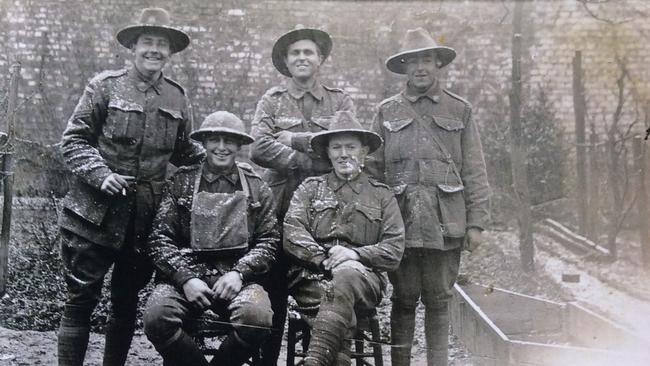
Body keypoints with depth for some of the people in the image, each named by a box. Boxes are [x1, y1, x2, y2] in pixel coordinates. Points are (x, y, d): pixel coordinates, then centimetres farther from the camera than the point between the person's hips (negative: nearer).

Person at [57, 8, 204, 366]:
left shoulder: (177, 98, 10)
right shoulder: (105, 85, -1)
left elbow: (182, 151, 16)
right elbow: (73, 140, -2)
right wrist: (101, 174, -18)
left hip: (146, 216, 4)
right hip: (96, 213, -4)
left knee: (127, 300, 14)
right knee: (82, 298, 0)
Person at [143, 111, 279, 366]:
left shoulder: (256, 188, 12)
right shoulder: (182, 182, 9)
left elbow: (269, 240, 6)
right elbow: (160, 239, 2)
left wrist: (239, 273, -10)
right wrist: (185, 278, -12)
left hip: (236, 277, 0)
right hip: (185, 275, 0)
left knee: (257, 318, -32)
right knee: (157, 319, -31)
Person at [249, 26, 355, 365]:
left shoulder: (340, 102, 10)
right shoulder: (272, 100, 7)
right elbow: (259, 149, -9)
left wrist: (293, 139, -10)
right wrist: (311, 161, -14)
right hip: (279, 206, 0)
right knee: (275, 289, 2)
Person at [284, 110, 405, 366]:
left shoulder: (381, 196, 19)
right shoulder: (310, 188, 20)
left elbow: (394, 249, 7)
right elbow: (292, 235, 5)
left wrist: (355, 254, -12)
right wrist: (325, 258, -12)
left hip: (364, 277, 0)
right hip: (312, 277, 1)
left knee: (346, 274, -38)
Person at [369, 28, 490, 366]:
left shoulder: (460, 110, 9)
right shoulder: (387, 111, 10)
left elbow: (475, 172, 7)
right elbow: (374, 169, 8)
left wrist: (475, 223, -1)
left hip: (446, 222, 0)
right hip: (401, 220, 0)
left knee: (438, 300, 6)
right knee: (403, 299, 4)